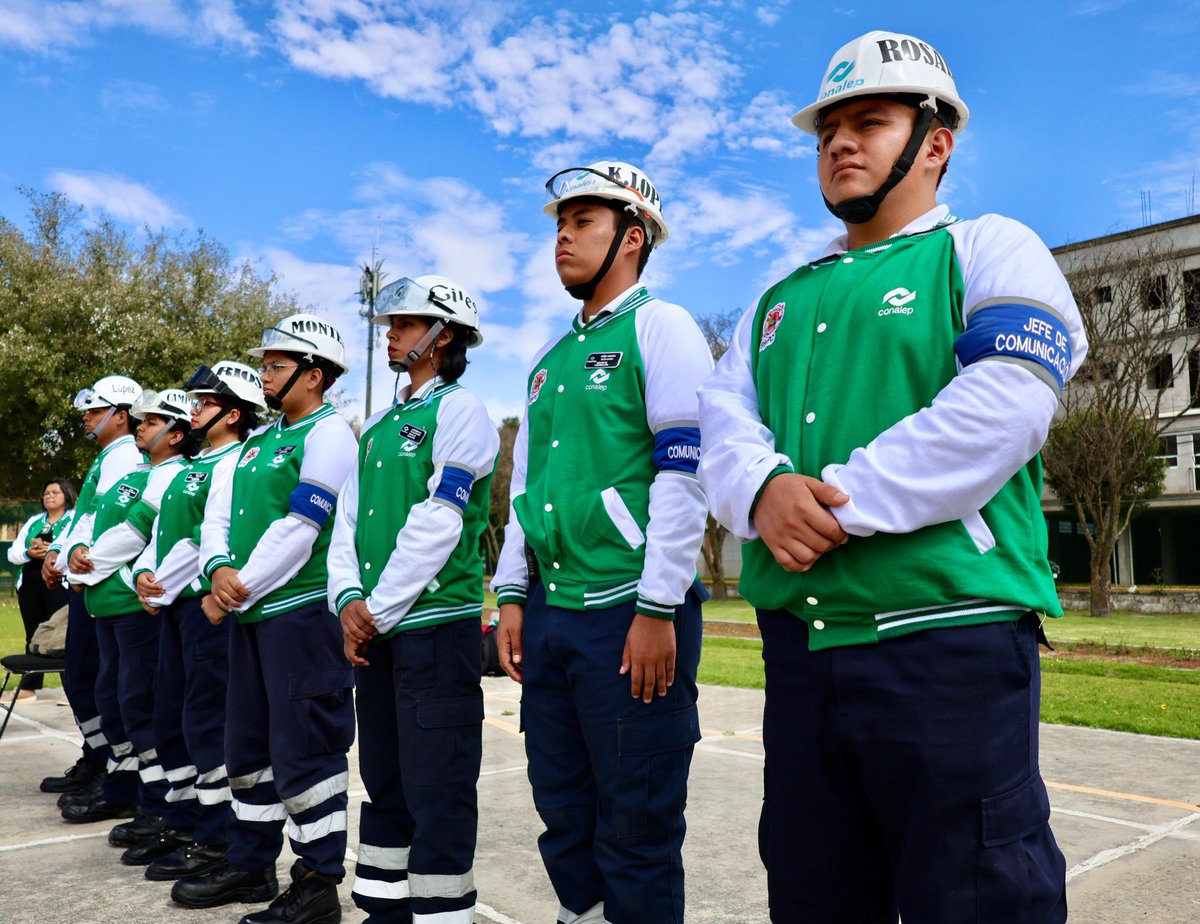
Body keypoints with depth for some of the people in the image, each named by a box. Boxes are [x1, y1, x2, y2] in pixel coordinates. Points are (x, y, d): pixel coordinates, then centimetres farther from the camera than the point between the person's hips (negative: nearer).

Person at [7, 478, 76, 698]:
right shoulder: (33, 521, 20)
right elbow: (12, 552, 15)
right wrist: (29, 553, -6)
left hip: (59, 585, -6)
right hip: (29, 585, 6)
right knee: (34, 636, 11)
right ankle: (29, 686, 17)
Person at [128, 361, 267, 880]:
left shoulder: (236, 464, -11)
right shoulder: (194, 465, 19)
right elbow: (162, 529, 18)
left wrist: (162, 586, -11)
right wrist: (145, 573, 1)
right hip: (174, 604, 10)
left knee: (206, 720, -4)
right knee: (169, 718, 15)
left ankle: (215, 839, 7)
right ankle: (181, 824, 28)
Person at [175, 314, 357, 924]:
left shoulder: (328, 434, -10)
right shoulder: (256, 442, 18)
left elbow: (299, 527, -18)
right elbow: (218, 514, 12)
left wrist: (241, 589, -13)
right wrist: (220, 570, -7)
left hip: (302, 611, -9)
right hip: (251, 612, 9)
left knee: (304, 749, -3)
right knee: (248, 743, 17)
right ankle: (251, 865, 33)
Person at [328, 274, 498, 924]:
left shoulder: (458, 410, -6)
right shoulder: (377, 426, 17)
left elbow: (437, 523, -15)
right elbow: (349, 519, 14)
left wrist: (380, 609, -13)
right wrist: (348, 599, -1)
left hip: (436, 624, -8)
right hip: (375, 629, 8)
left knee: (437, 791, -1)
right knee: (384, 781, 17)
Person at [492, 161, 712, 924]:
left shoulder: (660, 327, -4)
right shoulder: (550, 359, 18)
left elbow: (684, 473, -12)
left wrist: (658, 610, -16)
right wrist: (513, 596, 13)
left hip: (629, 610, -7)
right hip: (550, 612, 7)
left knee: (638, 826, 4)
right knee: (566, 818, 16)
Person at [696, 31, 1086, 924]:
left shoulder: (989, 250, 4)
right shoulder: (781, 299, 21)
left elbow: (1002, 407, -13)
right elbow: (725, 415, 8)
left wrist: (840, 506, -16)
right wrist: (762, 489, -14)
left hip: (946, 632, -5)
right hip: (798, 641, 6)